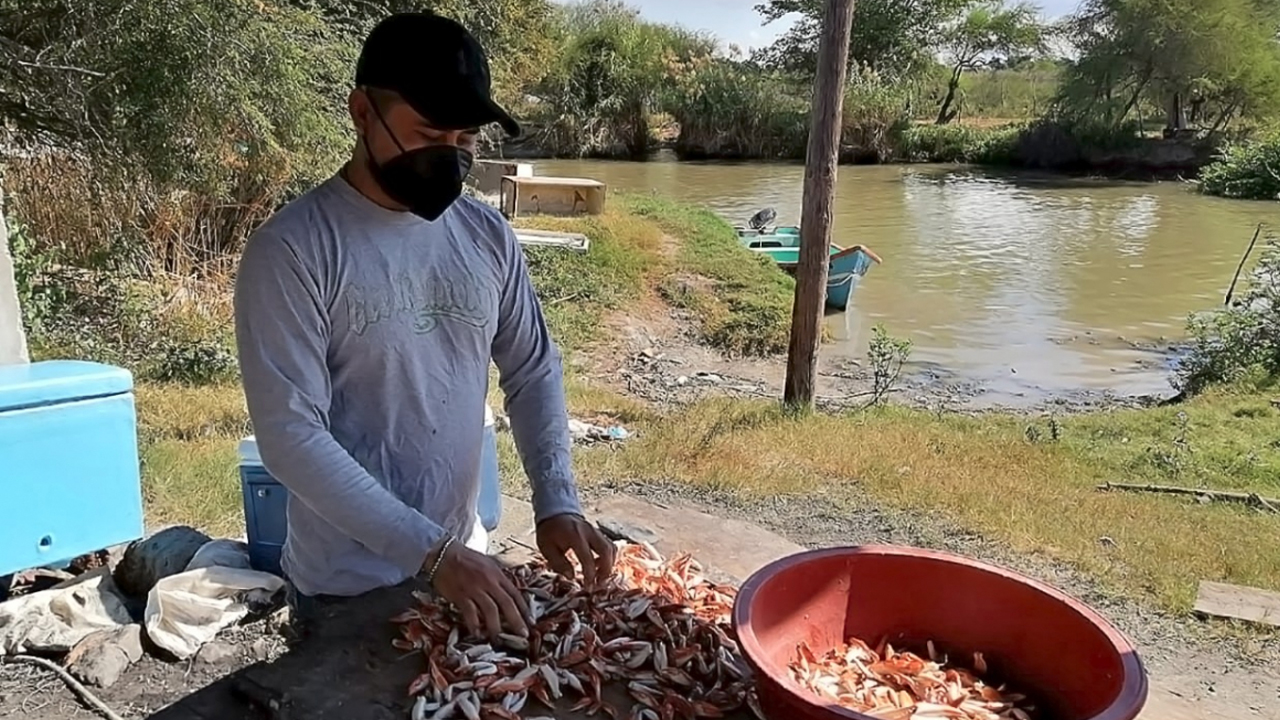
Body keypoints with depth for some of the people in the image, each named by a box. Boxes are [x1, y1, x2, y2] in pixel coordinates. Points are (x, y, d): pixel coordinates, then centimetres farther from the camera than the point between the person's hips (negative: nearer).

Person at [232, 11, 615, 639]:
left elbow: (533, 371, 4)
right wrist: (429, 551, -27)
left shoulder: (487, 235, -3)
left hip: (463, 562, 5)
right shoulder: (291, 250, -18)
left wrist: (556, 498, -10)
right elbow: (290, 434, -22)